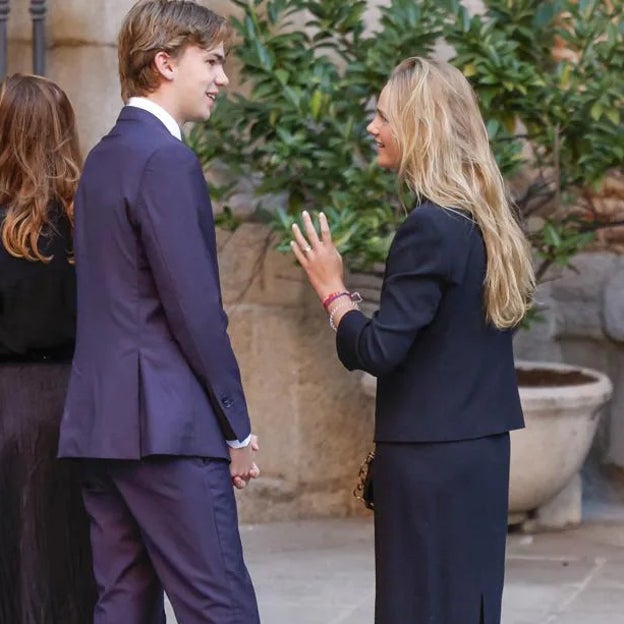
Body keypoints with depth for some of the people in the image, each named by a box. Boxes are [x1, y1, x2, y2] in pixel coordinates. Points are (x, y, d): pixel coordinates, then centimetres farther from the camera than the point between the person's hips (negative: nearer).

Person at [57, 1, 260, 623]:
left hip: (99, 423, 10)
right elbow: (194, 309, -16)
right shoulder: (166, 159, -12)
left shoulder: (103, 157, 17)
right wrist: (236, 429, -8)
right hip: (164, 426, -10)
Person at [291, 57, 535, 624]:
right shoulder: (483, 221, 9)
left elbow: (379, 350, -19)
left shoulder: (429, 229, -18)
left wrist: (332, 290, -5)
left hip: (430, 457, -9)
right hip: (483, 449, 9)